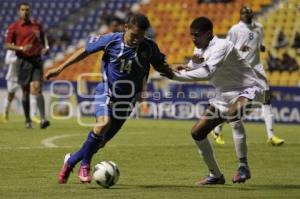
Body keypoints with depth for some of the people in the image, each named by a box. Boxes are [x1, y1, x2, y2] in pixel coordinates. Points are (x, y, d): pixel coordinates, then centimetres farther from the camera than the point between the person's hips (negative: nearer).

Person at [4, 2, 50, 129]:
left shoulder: (37, 25, 10)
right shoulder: (13, 27, 1)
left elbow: (43, 40, 23)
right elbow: (6, 45, -3)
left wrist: (45, 48, 2)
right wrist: (21, 48, -17)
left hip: (36, 60, 1)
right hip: (23, 60, -1)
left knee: (37, 88, -11)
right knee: (25, 91, 6)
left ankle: (43, 119, -21)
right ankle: (27, 120, 18)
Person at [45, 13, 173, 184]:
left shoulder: (149, 47, -11)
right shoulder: (111, 41, -14)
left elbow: (161, 66, 5)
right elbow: (85, 51, -1)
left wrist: (173, 72, -18)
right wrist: (60, 68, 0)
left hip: (127, 100, 3)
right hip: (107, 93, -3)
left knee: (101, 141, 6)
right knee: (103, 123, -31)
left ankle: (71, 161, 32)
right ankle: (85, 165, -12)